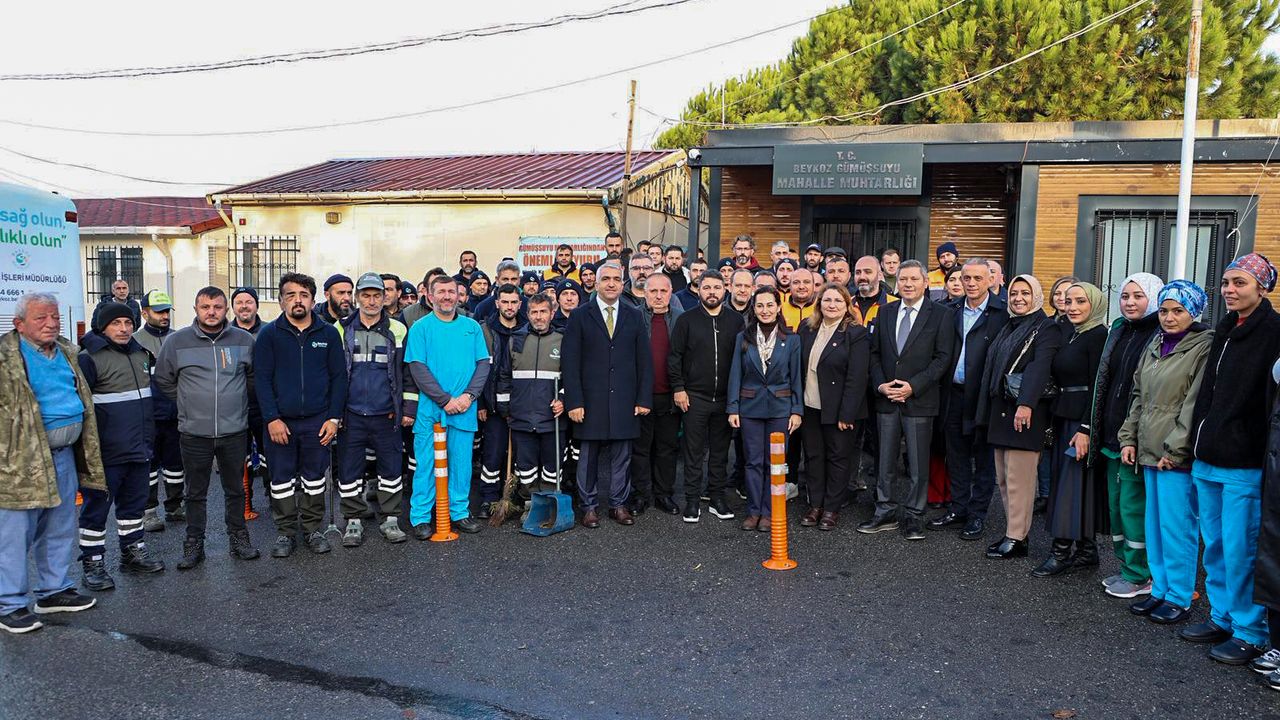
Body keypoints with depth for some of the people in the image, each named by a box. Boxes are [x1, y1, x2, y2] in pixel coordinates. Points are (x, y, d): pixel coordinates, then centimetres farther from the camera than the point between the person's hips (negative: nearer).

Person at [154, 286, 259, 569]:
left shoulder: (244, 339, -1)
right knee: (195, 493, 10)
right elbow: (163, 380, 9)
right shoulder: (176, 341, -2)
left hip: (234, 431, 1)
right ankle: (194, 544, 21)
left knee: (235, 489, 13)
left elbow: (254, 376, 13)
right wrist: (188, 405, 8)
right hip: (194, 432, 0)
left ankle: (239, 537, 26)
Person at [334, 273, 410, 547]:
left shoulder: (397, 330, 3)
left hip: (386, 414, 0)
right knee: (349, 468, 6)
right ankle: (353, 521, 19)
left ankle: (390, 519, 18)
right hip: (351, 414, 1)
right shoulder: (341, 329, 5)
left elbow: (406, 373, 5)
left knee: (391, 466, 5)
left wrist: (407, 409, 0)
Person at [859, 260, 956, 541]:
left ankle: (913, 517, 15)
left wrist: (913, 386, -15)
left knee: (918, 464, 3)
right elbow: (875, 353, 10)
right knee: (885, 461, 9)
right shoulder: (885, 312, 10)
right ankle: (886, 513, 20)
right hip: (886, 400, 4)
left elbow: (943, 357, -7)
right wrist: (880, 385, -5)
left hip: (920, 400, -3)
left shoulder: (941, 315, -1)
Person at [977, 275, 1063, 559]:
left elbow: (1040, 367, -17)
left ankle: (1016, 539, 0)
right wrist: (986, 412, 16)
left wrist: (1026, 404, -29)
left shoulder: (1047, 327, -3)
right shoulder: (1008, 328, 20)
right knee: (1003, 478, 10)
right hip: (1001, 409, 8)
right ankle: (1013, 532, 18)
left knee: (1018, 479, -6)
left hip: (1025, 411, -8)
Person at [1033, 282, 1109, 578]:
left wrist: (1085, 429, -19)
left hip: (1084, 418, -9)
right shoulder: (1070, 334, 14)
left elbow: (1097, 386, -16)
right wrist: (1055, 419, 11)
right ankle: (1086, 551, 20)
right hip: (1064, 416, 9)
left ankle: (1062, 551, 2)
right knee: (1064, 479, 11)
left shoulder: (1098, 336, -11)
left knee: (1073, 481, -5)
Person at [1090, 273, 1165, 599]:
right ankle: (1126, 567, 26)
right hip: (1112, 435, 8)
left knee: (1133, 505, -2)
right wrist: (1097, 430, 14)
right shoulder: (1118, 331, 13)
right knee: (1116, 503, 13)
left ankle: (1139, 576, 11)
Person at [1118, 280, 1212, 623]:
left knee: (1176, 526, -2)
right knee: (1154, 524, 13)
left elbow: (1195, 405, -13)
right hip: (1150, 452, 8)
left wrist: (1174, 450, -15)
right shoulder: (1154, 345, 15)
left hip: (1178, 455, -7)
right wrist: (1129, 437, 10)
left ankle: (1179, 598, 10)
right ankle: (1160, 589, 25)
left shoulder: (1204, 348, -8)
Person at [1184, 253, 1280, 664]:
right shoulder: (1224, 330, 14)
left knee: (1240, 550, -1)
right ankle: (1222, 619, 28)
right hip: (1208, 460, 8)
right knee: (1214, 545, 15)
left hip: (1244, 464, -8)